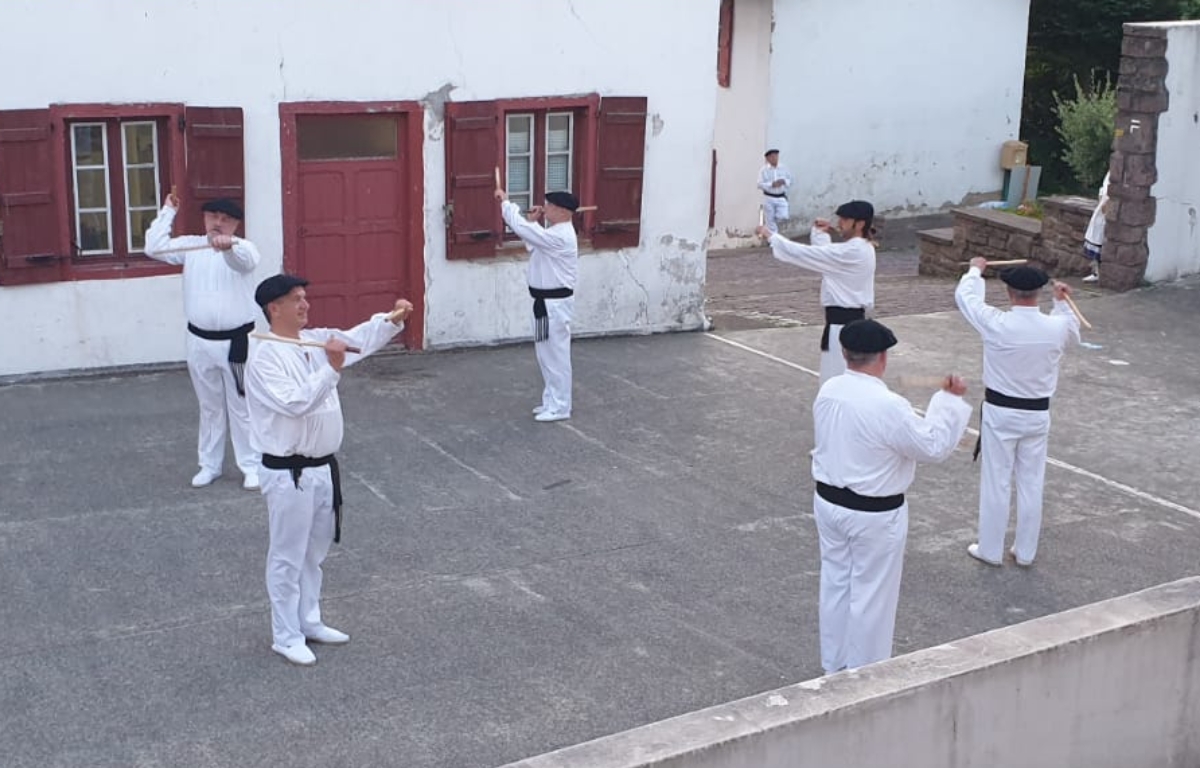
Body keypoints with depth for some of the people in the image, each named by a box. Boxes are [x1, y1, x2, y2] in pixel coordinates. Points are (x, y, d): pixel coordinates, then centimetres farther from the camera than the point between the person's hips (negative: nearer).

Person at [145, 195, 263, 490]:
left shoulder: (243, 248, -6)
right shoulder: (191, 246, 7)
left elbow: (245, 258, -31)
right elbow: (154, 247, -3)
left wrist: (229, 244, -54)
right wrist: (168, 211, 2)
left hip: (235, 341, -4)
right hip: (200, 341, 4)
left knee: (241, 407, 2)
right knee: (209, 407, 16)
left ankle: (251, 465, 13)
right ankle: (209, 464, 26)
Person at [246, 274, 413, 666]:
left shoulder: (316, 340, 7)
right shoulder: (265, 356, -18)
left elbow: (360, 338, 12)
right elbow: (295, 402, -27)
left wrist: (393, 319, -4)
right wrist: (331, 368, -33)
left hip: (323, 466, 8)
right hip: (288, 473, -8)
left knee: (314, 552, 20)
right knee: (288, 557, 4)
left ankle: (309, 622, 35)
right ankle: (285, 636, 16)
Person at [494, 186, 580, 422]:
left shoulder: (560, 237, -23)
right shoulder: (557, 232, 10)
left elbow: (521, 228, -26)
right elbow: (533, 245, 21)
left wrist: (506, 202, -14)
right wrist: (532, 220, 6)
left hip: (554, 304, -11)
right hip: (548, 301, 11)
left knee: (556, 355, -2)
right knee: (547, 353, 17)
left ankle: (559, 407, 6)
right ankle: (553, 401, 27)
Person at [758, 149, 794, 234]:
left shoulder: (783, 169, 5)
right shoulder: (763, 170, -4)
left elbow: (790, 181, 11)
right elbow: (760, 184, -10)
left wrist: (784, 182, -12)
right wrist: (772, 184, -23)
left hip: (781, 198, 2)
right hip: (769, 198, -2)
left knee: (783, 217, -10)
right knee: (770, 221, 2)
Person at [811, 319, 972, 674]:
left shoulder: (827, 391, -6)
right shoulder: (888, 406, -27)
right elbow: (933, 446, -16)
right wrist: (950, 400, -7)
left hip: (829, 502, 7)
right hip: (874, 515, -7)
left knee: (835, 584, 21)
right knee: (872, 595, 9)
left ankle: (835, 666, 36)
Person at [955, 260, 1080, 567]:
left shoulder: (996, 324, -20)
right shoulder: (1056, 327, -13)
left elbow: (965, 295, 0)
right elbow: (1073, 330, 15)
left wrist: (975, 270, 18)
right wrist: (1062, 302, 21)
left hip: (1001, 413, -3)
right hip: (1037, 415, 3)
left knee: (996, 483, 9)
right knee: (1031, 484, 13)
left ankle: (990, 550, 19)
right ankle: (1025, 552, 24)